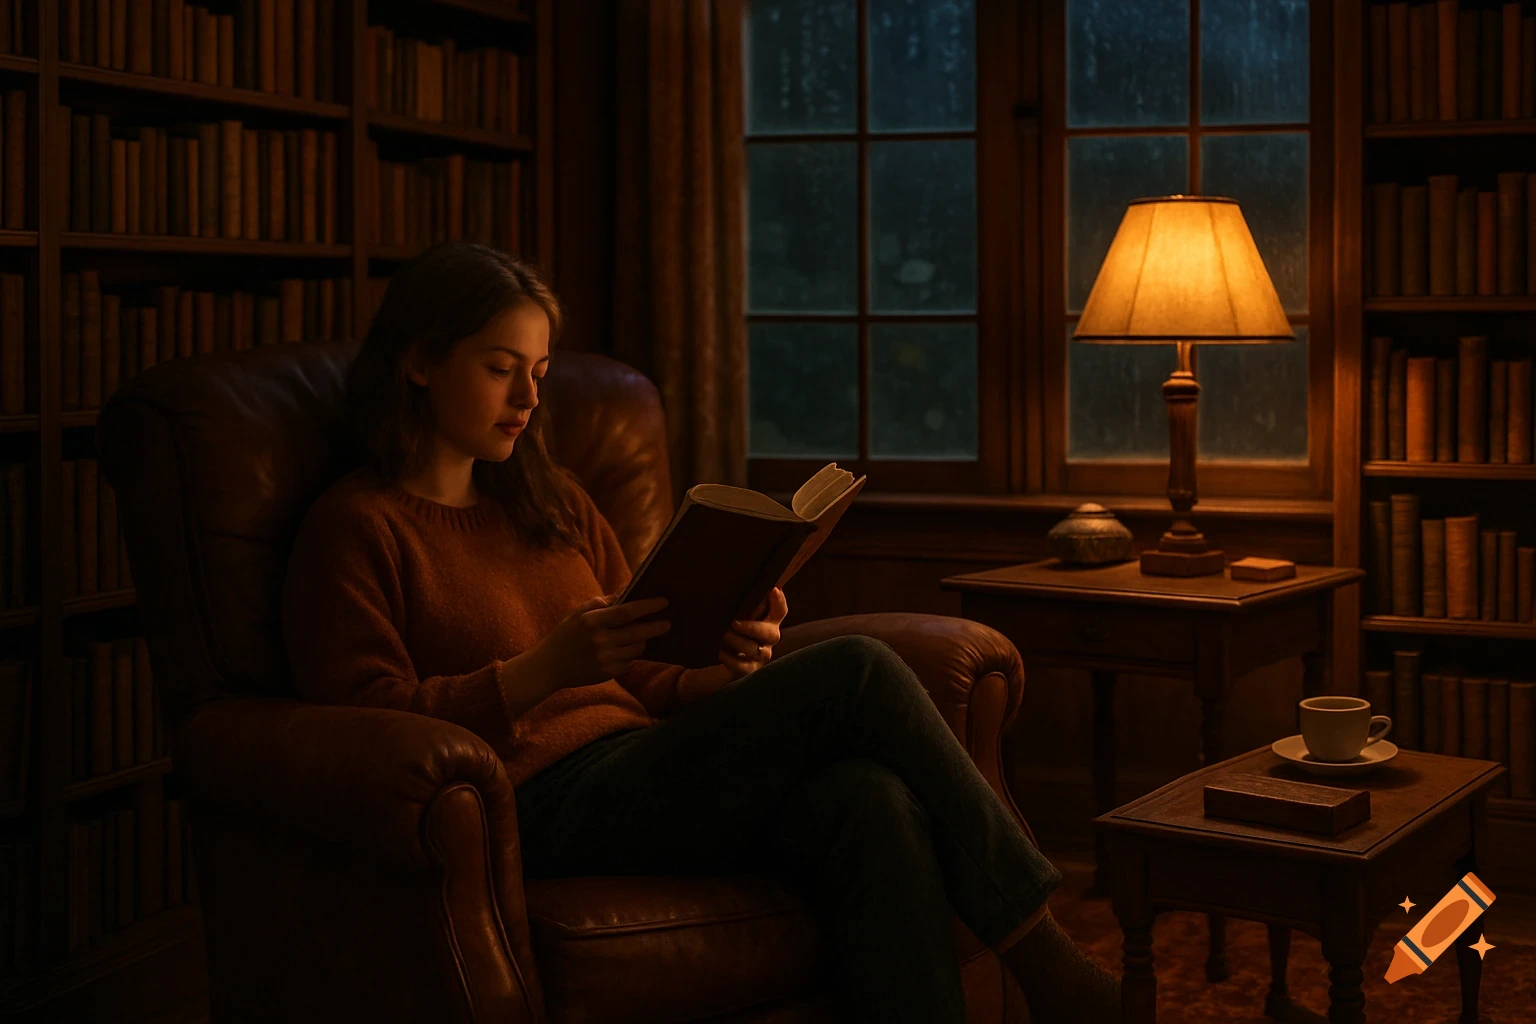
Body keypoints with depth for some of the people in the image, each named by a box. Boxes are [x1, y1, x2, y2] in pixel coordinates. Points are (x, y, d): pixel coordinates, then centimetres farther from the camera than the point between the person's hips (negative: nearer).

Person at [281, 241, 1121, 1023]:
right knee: (856, 675, -22)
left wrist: (720, 675, -1)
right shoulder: (356, 527, 5)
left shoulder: (557, 505, 26)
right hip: (546, 803, -6)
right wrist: (547, 668, -20)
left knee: (869, 801, -28)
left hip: (642, 773, 7)